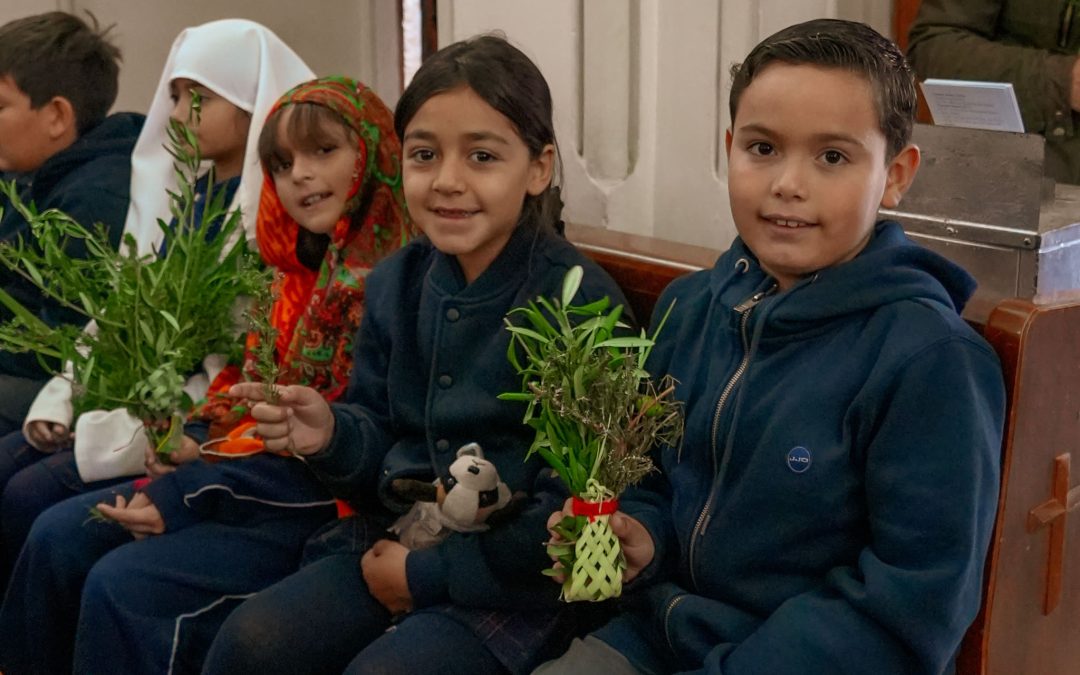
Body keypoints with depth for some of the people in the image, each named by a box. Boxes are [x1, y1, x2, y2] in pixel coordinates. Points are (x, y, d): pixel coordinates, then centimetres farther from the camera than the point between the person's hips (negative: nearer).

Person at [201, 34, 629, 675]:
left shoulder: (580, 300, -16)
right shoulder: (394, 284, 4)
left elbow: (582, 496, -17)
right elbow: (384, 450, 11)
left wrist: (431, 573, -13)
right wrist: (332, 436, -13)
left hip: (517, 572, -5)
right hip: (394, 542, 6)